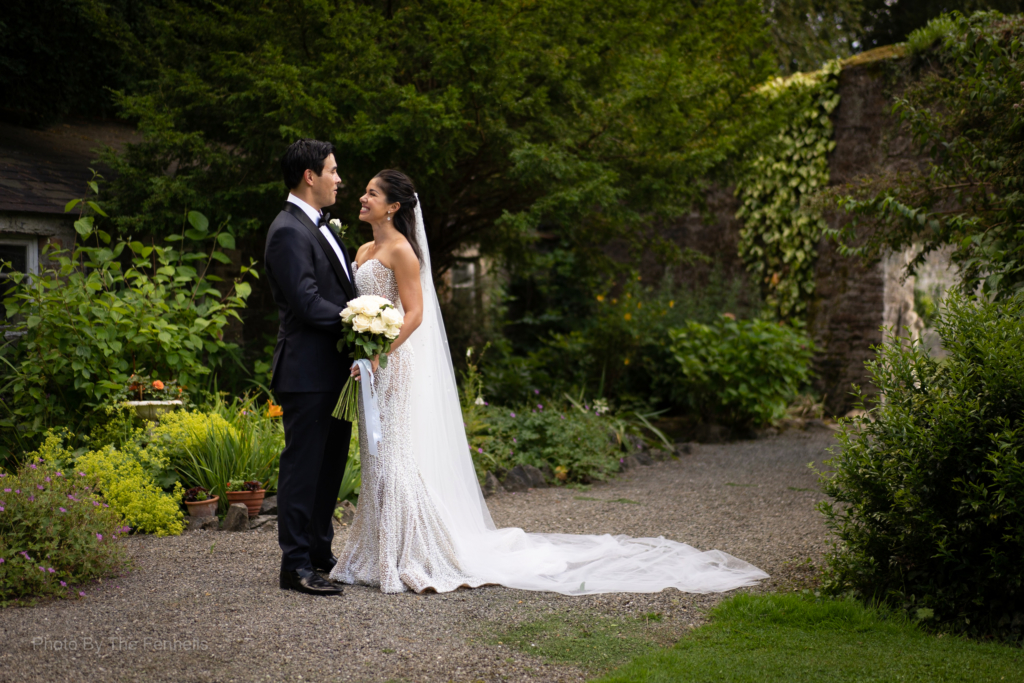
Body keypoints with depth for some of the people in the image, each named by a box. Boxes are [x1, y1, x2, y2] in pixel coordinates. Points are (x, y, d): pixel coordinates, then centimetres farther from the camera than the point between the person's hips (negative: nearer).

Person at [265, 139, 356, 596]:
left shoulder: (322, 227, 17)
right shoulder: (289, 232, -14)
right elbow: (307, 304, -21)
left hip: (334, 369, 10)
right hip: (308, 371, -10)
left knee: (330, 464, 15)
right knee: (303, 467, -4)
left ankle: (320, 551, 26)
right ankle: (295, 565, 2)